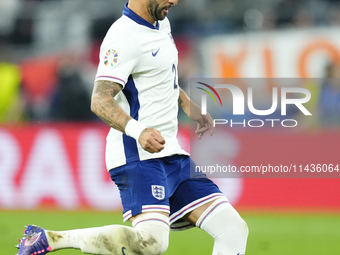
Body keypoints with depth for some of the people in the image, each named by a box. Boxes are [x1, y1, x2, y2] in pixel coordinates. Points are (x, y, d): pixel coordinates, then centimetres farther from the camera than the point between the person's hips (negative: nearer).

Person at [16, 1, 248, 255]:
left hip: (171, 154, 9)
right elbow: (100, 100, -26)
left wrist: (189, 106, 27)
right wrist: (137, 130, -41)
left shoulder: (160, 23, 14)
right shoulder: (125, 37, -15)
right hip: (138, 156, -9)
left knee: (233, 230, 2)